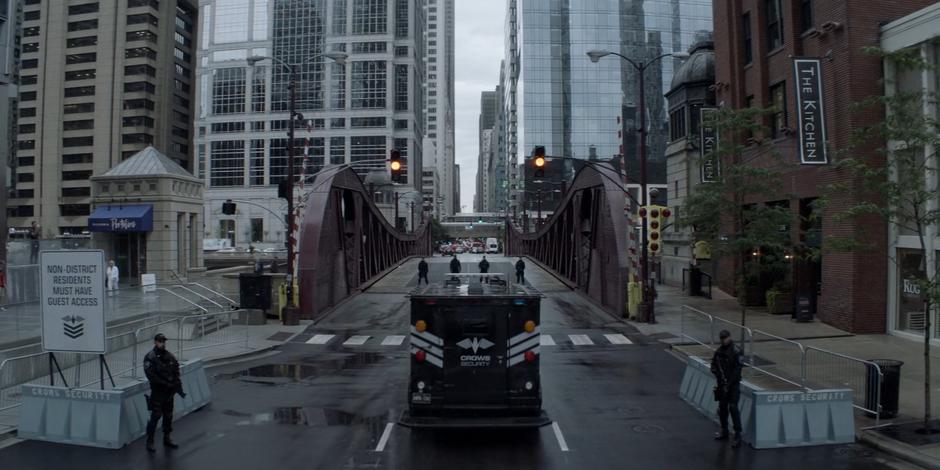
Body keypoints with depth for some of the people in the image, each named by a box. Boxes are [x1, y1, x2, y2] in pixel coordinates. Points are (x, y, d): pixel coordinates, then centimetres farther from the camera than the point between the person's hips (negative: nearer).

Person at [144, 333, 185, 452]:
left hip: (169, 392, 6)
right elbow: (151, 375, -18)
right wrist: (165, 384, -19)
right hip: (157, 392, -5)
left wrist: (179, 388, -2)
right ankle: (149, 441, 2)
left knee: (168, 416, 11)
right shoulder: (150, 357, -10)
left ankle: (167, 439, 22)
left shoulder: (170, 356, 7)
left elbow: (176, 374, 8)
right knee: (155, 416, -8)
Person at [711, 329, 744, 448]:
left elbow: (737, 369, -16)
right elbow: (714, 365, 11)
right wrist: (718, 374, -8)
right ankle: (724, 431, 27)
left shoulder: (736, 351, -13)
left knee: (733, 407, -11)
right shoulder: (719, 351, 7)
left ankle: (738, 435, -7)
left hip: (733, 384, -6)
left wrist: (729, 384, -15)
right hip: (722, 384, 6)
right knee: (722, 407, 13)